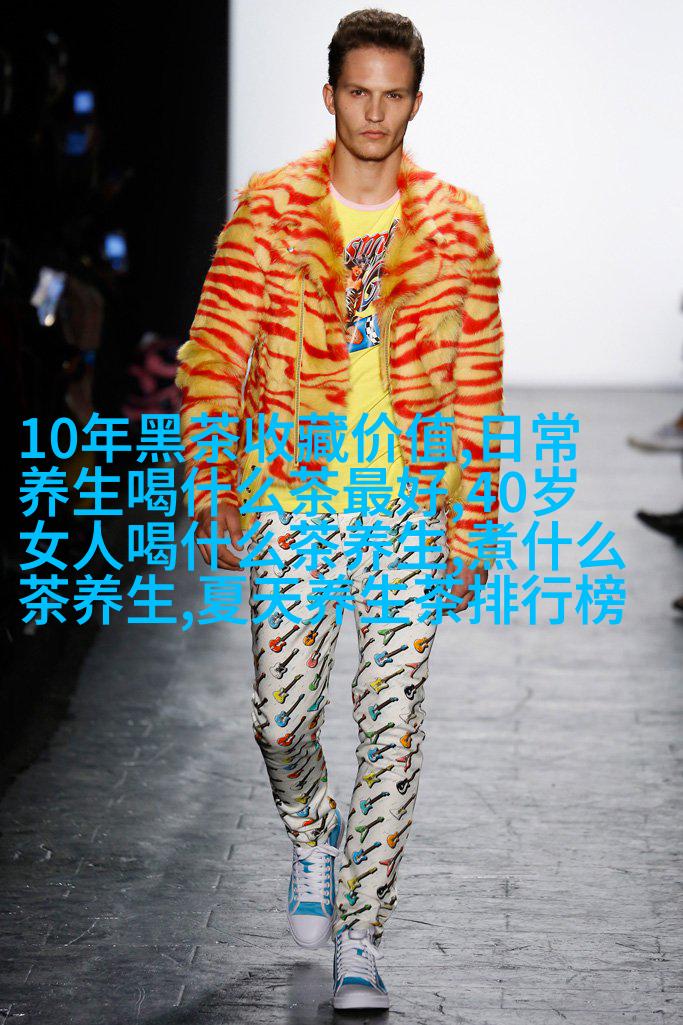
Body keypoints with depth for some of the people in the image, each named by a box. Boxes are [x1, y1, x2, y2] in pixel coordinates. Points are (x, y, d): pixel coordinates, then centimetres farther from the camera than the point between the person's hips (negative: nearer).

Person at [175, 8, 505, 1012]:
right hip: (291, 498, 0)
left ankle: (360, 941, 9)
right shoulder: (269, 210, 0)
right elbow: (215, 353, -1)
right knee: (282, 716, 3)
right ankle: (314, 833, 36)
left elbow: (478, 383, 4)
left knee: (393, 730, -2)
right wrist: (212, 494, -7)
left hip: (411, 509, 0)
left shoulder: (456, 225, 3)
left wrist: (476, 521, -1)